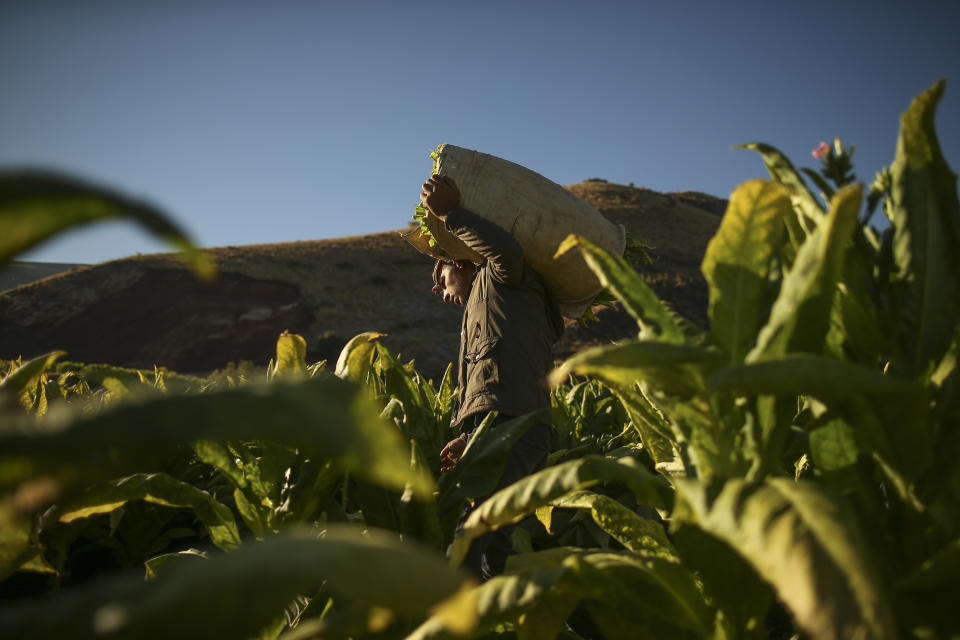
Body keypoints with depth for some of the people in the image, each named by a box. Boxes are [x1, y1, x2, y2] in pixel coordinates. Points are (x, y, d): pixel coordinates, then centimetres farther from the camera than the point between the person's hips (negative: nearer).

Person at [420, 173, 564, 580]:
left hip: (506, 425, -10)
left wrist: (450, 213, -8)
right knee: (495, 551, 7)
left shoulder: (497, 277, 12)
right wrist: (471, 438, 21)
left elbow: (508, 251, -15)